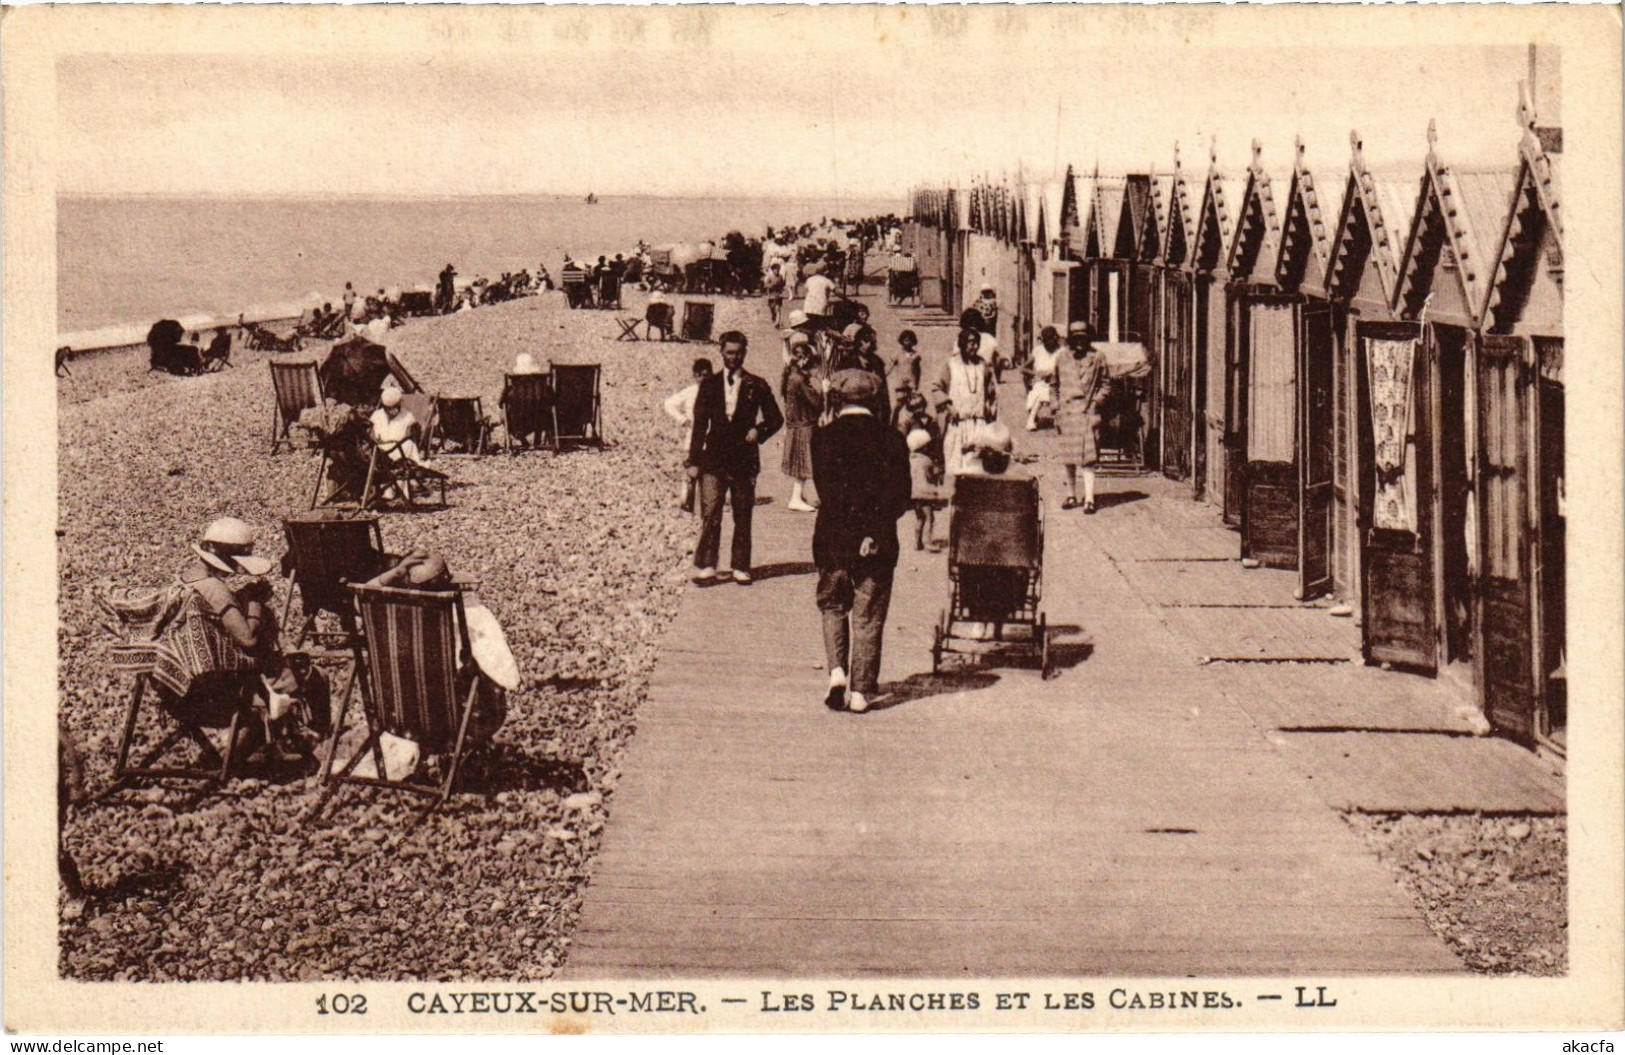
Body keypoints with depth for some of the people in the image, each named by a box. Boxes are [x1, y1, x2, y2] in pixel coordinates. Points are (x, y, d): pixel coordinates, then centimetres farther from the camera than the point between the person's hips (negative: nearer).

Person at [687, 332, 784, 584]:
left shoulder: (756, 386, 6)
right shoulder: (709, 385, 9)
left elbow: (776, 419, 9)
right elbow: (700, 424, 8)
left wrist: (759, 430, -12)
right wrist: (694, 461, 2)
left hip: (744, 459, 0)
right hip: (714, 459, 0)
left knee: (743, 516, 4)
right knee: (710, 514, -8)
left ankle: (741, 568, 10)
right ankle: (705, 566, -4)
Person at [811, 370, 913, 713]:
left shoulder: (824, 437, -4)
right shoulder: (891, 439, 0)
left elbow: (827, 491, -10)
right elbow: (902, 495, -6)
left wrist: (851, 528, -5)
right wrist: (875, 531, -4)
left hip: (833, 538, -1)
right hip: (878, 543, 1)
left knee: (833, 605, 17)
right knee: (869, 615, 7)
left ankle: (837, 669, -2)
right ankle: (860, 690, 7)